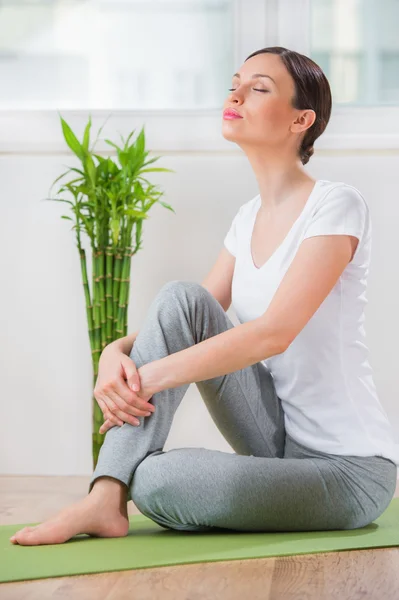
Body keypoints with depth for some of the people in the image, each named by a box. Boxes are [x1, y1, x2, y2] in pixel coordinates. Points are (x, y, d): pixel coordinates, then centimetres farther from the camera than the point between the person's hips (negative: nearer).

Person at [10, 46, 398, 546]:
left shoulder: (336, 204, -15)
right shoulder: (249, 218, 9)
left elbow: (274, 333, -26)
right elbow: (192, 317, 7)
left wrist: (152, 376, -27)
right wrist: (118, 352, -14)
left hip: (351, 468, -7)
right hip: (282, 444, 7)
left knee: (157, 483, -31)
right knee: (180, 298, -15)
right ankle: (104, 500, -19)